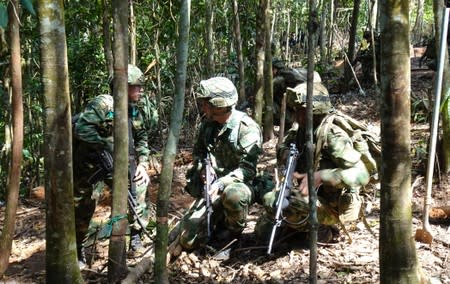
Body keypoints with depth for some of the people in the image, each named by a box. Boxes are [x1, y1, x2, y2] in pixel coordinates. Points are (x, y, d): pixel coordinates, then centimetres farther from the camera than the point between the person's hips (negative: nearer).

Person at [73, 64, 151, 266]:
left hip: (114, 163, 6)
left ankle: (136, 231, 4)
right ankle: (76, 249, 20)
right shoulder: (102, 104, -21)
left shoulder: (134, 112, 2)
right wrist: (105, 144, -32)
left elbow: (141, 139, 9)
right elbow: (82, 129, -31)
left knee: (138, 182, -8)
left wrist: (142, 163, -3)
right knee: (82, 208, 1)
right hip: (88, 164, -6)